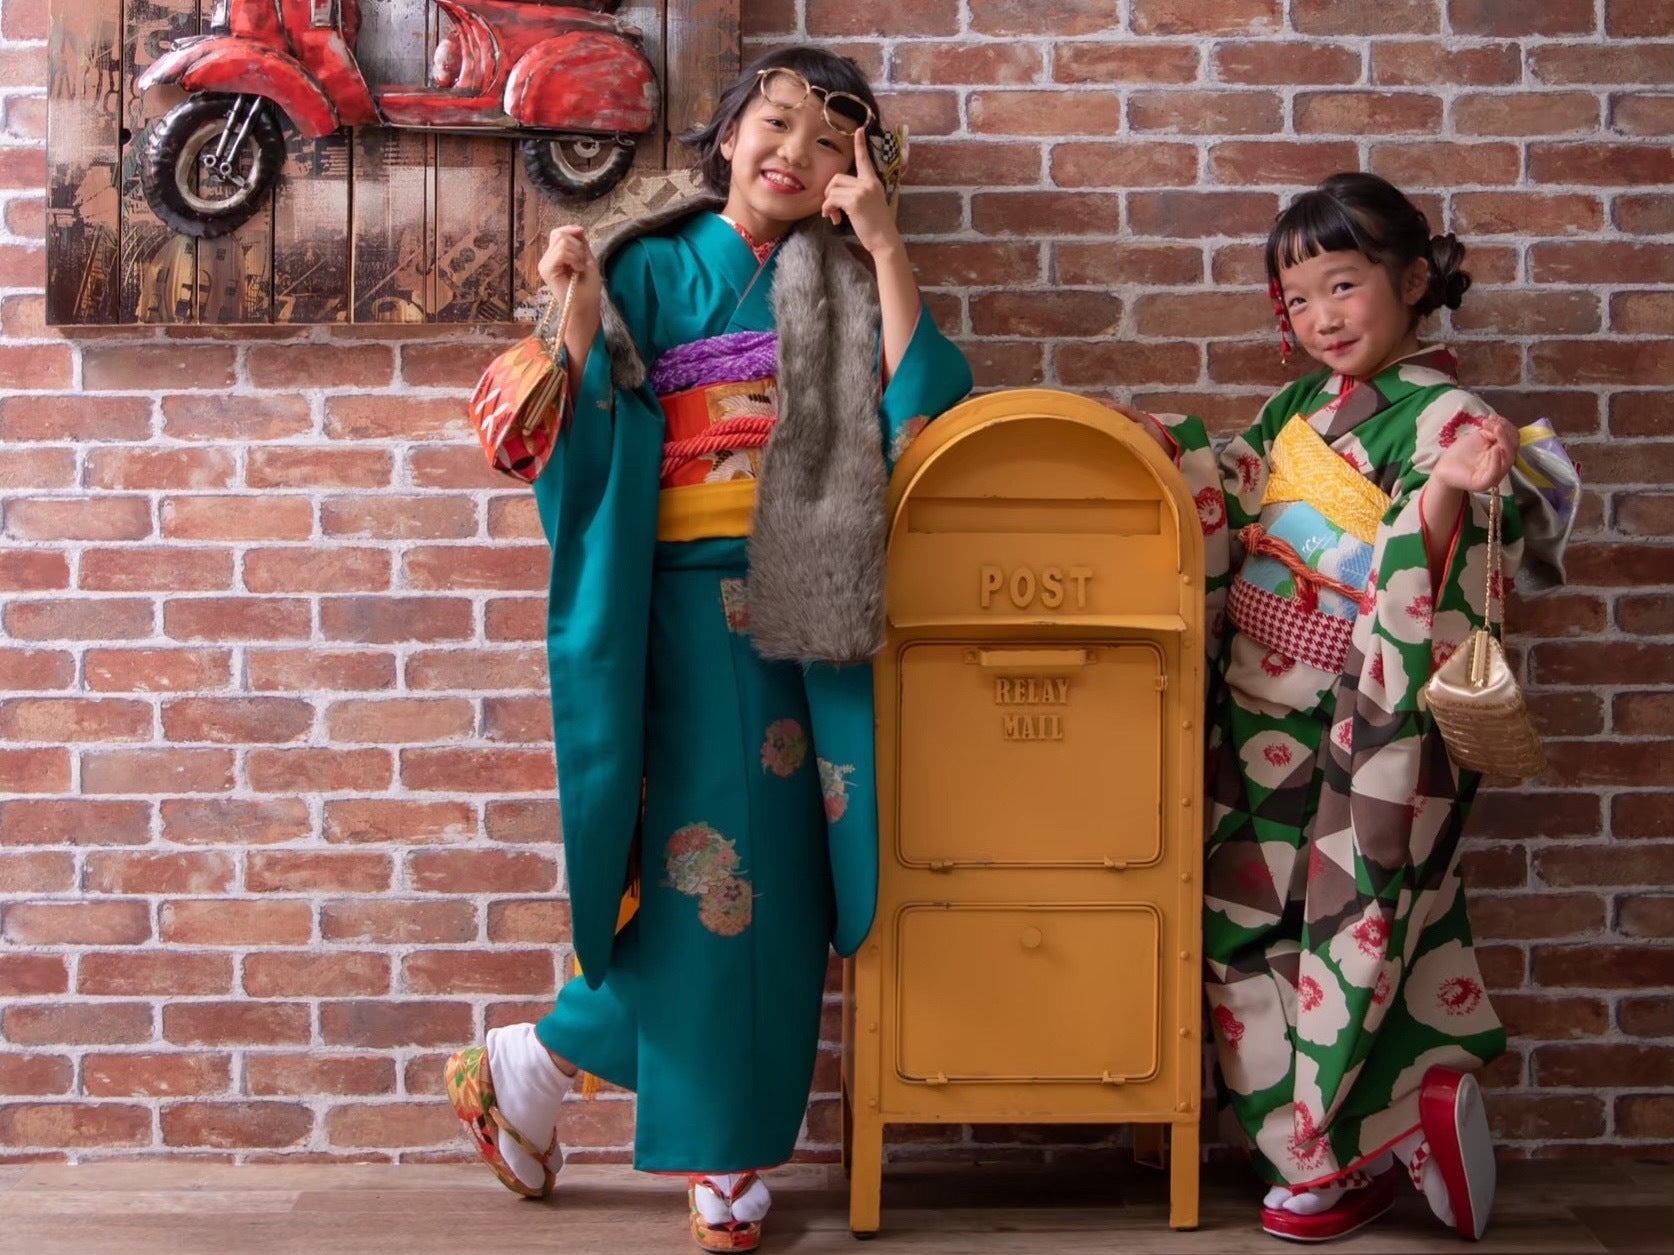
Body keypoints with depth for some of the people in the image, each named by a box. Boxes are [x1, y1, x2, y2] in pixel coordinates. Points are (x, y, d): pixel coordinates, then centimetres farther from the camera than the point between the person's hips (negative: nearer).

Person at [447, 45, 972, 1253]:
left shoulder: (842, 287, 13)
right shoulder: (655, 269, 4)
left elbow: (917, 413, -5)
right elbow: (593, 452, -3)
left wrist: (882, 241, -5)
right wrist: (579, 314, -16)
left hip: (807, 611, 3)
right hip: (690, 604, -3)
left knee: (780, 876, 3)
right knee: (702, 867, -7)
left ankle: (728, 1155, 17)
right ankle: (529, 1066, 16)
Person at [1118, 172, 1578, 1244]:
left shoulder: (1445, 419, -12)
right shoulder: (1297, 408, 10)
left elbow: (1437, 587, -23)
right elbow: (1226, 512, 20)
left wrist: (1449, 491, -42)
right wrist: (1172, 448, 4)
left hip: (1359, 737, -8)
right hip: (1262, 719, 8)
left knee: (1341, 935, 1)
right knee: (1243, 926, 12)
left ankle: (1341, 1157, 21)